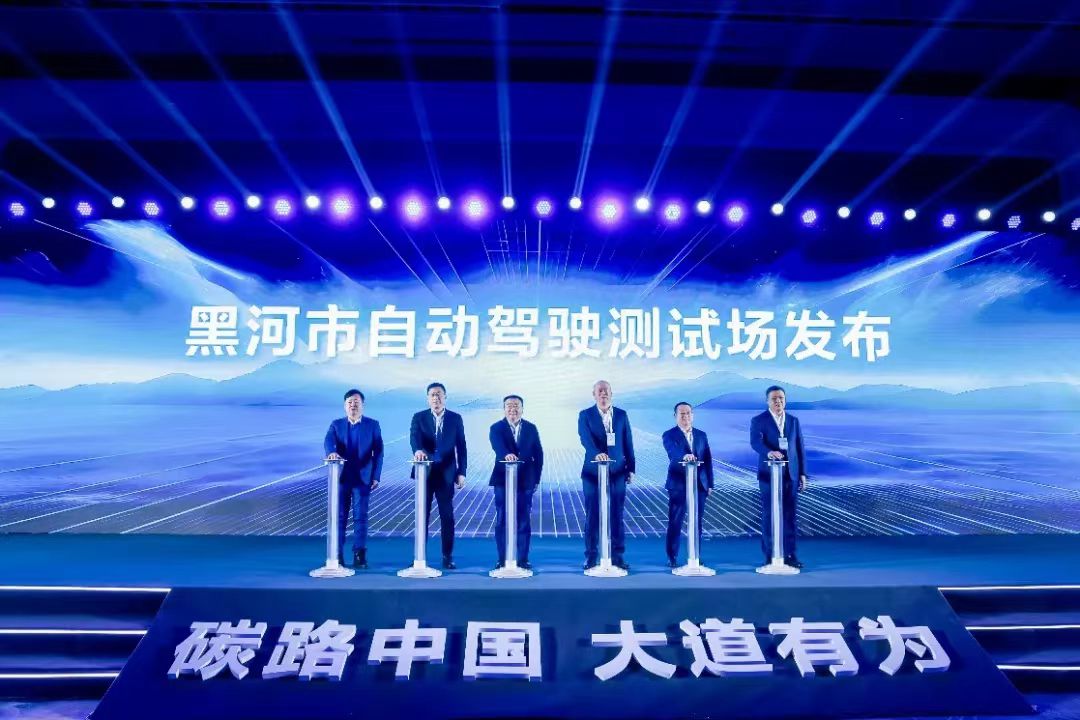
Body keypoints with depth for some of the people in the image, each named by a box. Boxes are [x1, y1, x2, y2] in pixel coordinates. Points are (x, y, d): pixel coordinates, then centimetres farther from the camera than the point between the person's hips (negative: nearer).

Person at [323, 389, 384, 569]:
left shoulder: (373, 425, 5)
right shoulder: (336, 424, 9)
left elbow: (378, 452, 1)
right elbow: (328, 441, -10)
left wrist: (376, 476, -6)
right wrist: (331, 453, -34)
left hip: (363, 478, -1)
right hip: (341, 477, 2)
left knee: (361, 516, -1)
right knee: (339, 516, 4)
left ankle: (360, 555, 4)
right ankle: (337, 555, 12)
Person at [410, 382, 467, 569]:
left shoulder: (455, 418, 4)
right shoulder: (419, 417, 4)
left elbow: (461, 447, 4)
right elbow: (414, 437, -14)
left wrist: (462, 472, -2)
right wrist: (418, 450, -36)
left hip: (447, 473, 0)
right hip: (425, 472, 0)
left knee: (447, 516, 4)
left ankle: (447, 556, 13)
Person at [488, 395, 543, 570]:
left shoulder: (531, 428, 6)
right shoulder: (496, 428, -1)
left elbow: (538, 454, 7)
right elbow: (497, 445, -22)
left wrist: (536, 478, 2)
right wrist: (507, 454, -44)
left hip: (525, 481, 1)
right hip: (503, 480, -1)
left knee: (523, 521, 5)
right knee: (502, 521, 3)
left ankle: (522, 559, 14)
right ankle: (503, 559, 12)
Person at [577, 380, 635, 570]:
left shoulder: (621, 415, 8)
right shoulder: (585, 415, 0)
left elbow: (628, 443, 8)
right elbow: (586, 439, -16)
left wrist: (631, 468, 4)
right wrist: (597, 454, -34)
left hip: (617, 472, 2)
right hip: (593, 472, -2)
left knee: (617, 515, 5)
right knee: (593, 515, 3)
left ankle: (618, 555, 15)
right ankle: (591, 556, 13)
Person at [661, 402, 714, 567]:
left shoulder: (701, 435, 12)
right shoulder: (669, 435, -2)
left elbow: (708, 460, 12)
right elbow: (673, 452, -23)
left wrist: (710, 484, 7)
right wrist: (684, 456, -44)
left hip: (700, 484, 4)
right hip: (678, 484, -4)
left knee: (698, 522, 8)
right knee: (675, 522, 0)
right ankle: (672, 558, 10)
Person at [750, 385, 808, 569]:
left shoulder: (794, 420, 11)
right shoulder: (758, 421, -2)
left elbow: (800, 448, 11)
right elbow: (755, 442, -19)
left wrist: (803, 473, 6)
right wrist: (769, 452, -39)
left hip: (790, 474, 3)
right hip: (769, 474, -3)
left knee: (789, 515, 4)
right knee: (769, 515, 1)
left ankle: (789, 554, 12)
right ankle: (770, 555, 10)